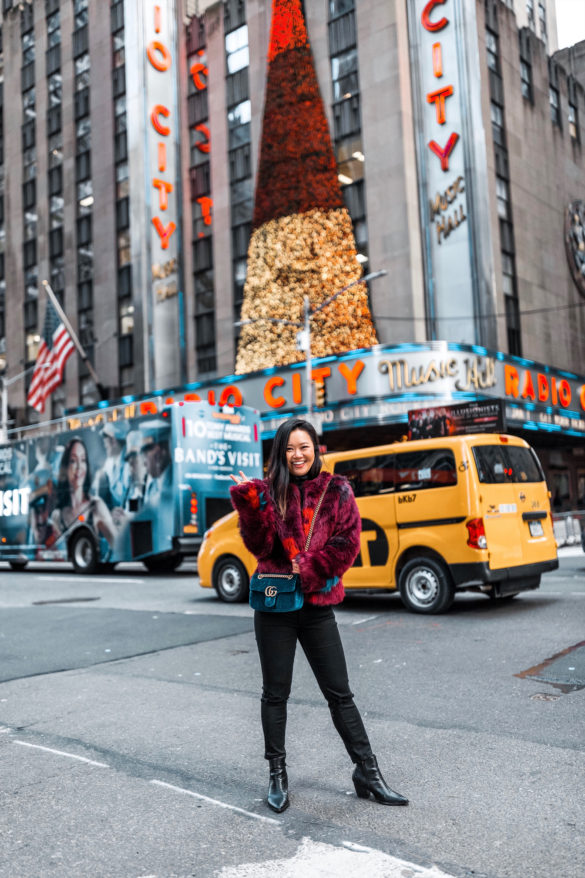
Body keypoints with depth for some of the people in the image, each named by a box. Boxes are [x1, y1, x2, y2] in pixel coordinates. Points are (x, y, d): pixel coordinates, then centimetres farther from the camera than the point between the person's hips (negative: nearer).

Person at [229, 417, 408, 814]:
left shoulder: (337, 491, 1)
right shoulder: (269, 492, 1)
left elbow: (348, 543, -6)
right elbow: (260, 547, -9)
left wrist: (308, 570, -12)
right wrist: (252, 504, -21)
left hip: (317, 605, 0)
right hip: (275, 605, 0)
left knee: (339, 692, 8)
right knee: (276, 693, 10)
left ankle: (367, 772, 20)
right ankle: (277, 774, 25)